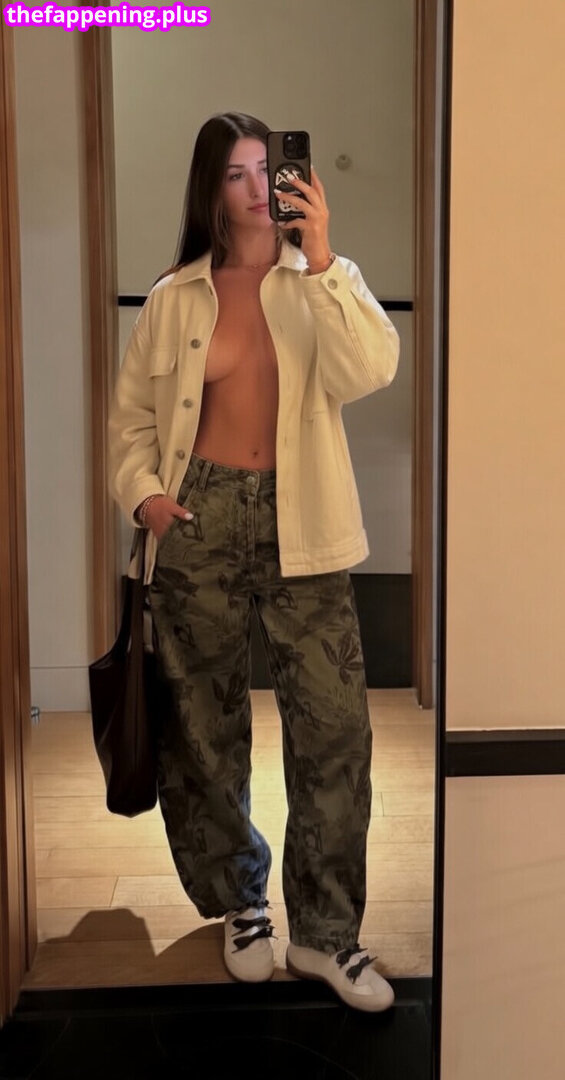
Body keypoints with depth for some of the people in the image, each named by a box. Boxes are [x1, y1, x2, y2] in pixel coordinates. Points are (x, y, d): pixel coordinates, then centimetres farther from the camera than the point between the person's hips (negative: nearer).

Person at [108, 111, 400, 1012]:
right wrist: (142, 491, -5)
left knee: (333, 725, -5)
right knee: (204, 726, 10)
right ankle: (240, 904, 32)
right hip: (199, 525, 1)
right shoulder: (174, 299, 7)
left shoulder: (320, 283, 4)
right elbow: (132, 413, 11)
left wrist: (320, 258, -18)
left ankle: (324, 932, 12)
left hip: (299, 528, -1)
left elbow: (369, 372, -15)